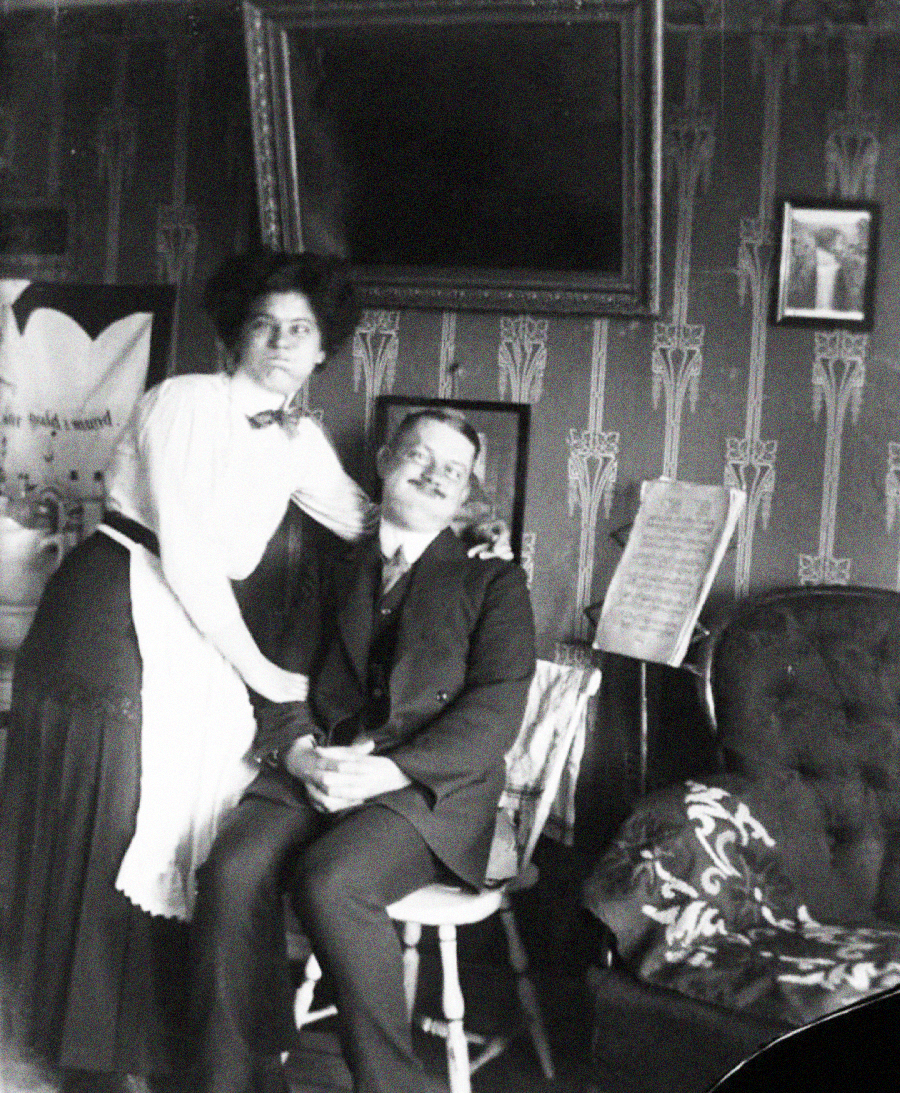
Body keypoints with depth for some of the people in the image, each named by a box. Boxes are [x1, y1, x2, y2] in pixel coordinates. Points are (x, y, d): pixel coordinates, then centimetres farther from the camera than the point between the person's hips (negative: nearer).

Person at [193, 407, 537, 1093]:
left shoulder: (493, 582, 12)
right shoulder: (335, 577, 24)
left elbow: (495, 710, -2)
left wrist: (391, 770, -15)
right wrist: (300, 754, -7)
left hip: (432, 786, -3)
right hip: (318, 773, 4)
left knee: (329, 881, -32)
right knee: (233, 870, -26)